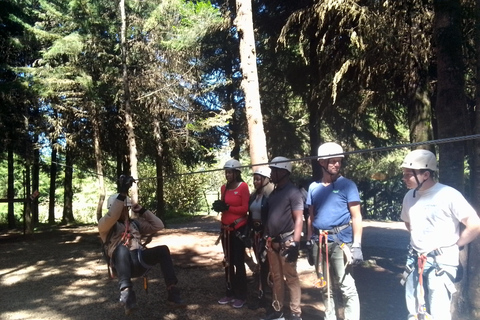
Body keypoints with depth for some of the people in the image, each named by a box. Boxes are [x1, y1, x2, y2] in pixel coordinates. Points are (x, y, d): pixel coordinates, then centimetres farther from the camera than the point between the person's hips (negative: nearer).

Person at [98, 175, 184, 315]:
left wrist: (143, 211, 15)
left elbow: (158, 226, 20)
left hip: (139, 261, 5)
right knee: (122, 248, -38)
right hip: (121, 263, -4)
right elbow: (112, 216, -18)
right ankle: (126, 292, -53)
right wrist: (122, 193, -24)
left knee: (162, 250, -22)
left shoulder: (135, 223, 24)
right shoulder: (105, 225, 7)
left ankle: (172, 290, -26)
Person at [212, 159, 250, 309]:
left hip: (239, 229, -7)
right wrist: (219, 206, -3)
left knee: (239, 262, -1)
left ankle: (241, 296, 11)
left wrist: (227, 208, -20)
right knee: (228, 262, 12)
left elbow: (245, 209, -15)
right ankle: (230, 293, 24)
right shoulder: (224, 187, 9)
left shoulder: (243, 186, -10)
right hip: (225, 228, 7)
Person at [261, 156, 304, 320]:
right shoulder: (274, 192, 14)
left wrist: (295, 243, -19)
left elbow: (299, 219, -13)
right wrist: (266, 238, 14)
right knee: (276, 277, 14)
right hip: (272, 241, 7)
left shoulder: (293, 192, -9)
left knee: (291, 277, 1)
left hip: (286, 241, -7)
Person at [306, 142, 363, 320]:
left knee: (346, 287, -4)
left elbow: (356, 216, -6)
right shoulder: (314, 188, 9)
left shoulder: (347, 185, -3)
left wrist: (357, 245, -12)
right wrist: (309, 243, 13)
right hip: (319, 242, 5)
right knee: (326, 287, 16)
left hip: (340, 240, -4)